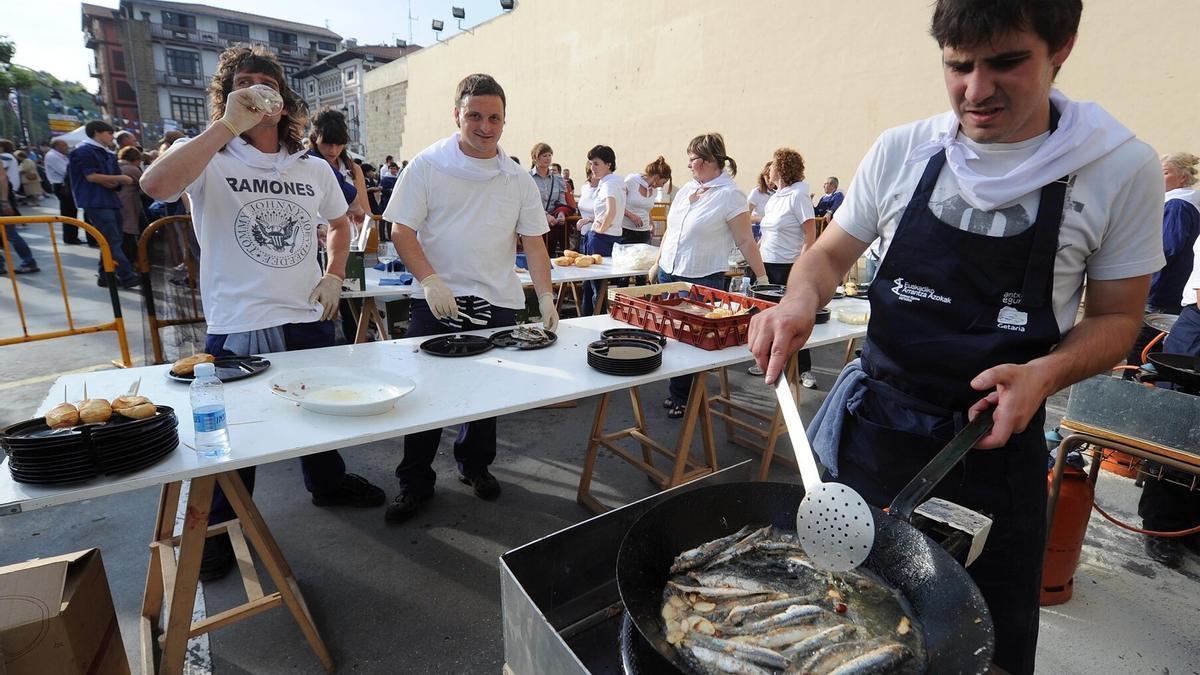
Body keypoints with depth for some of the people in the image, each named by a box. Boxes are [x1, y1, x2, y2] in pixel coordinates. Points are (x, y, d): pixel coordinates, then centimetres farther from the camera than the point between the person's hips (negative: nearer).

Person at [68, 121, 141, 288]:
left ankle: (106, 275, 15)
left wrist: (113, 182, -8)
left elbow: (115, 181, 14)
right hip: (96, 203, -8)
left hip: (110, 200, 8)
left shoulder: (108, 153, 19)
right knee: (112, 240, -12)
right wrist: (119, 178, -7)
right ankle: (127, 276, -15)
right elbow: (91, 176, -13)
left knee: (113, 240, 9)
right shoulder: (84, 151, -5)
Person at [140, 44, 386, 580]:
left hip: (310, 319, 4)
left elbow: (340, 223, 22)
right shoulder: (209, 159, -7)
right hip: (238, 328, -4)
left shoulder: (314, 169, 6)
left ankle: (327, 482, 47)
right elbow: (156, 185, -29)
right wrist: (229, 124, -27)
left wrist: (334, 277, 7)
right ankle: (219, 529, 34)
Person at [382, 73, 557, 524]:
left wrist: (545, 295, -5)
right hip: (436, 301, -2)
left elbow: (533, 242, 7)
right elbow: (403, 232, -5)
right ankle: (415, 481, 19)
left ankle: (475, 464, 33)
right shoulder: (427, 165, -2)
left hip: (497, 303, 3)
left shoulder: (517, 179, 7)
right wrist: (430, 281, -18)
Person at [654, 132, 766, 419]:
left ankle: (684, 398, 17)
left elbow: (746, 241, -10)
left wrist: (762, 278, -11)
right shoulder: (686, 189, 11)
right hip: (669, 274, 7)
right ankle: (679, 395, 23)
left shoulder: (730, 195, -10)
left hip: (702, 280, -7)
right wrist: (657, 264, 21)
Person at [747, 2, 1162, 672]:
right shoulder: (902, 151, -3)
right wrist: (799, 302, -17)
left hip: (996, 445, -1)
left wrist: (1045, 372, -20)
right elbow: (831, 254, 5)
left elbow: (1116, 316, 1)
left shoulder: (1122, 170, -7)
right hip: (875, 426, 2)